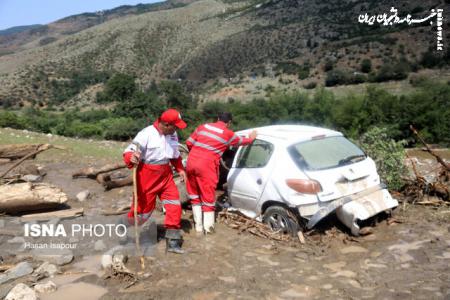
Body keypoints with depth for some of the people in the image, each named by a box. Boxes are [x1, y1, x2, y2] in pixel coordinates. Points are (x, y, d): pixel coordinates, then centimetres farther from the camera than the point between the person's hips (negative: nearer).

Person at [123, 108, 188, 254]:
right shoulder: (147, 134, -20)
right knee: (143, 208, 4)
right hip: (147, 176, -6)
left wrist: (180, 169, 10)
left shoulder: (173, 134, 4)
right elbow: (129, 152, -21)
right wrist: (132, 158, -44)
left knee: (174, 204, -1)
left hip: (165, 175, 6)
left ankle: (172, 242, 9)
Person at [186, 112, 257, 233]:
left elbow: (189, 142, 11)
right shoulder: (228, 134, 2)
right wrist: (251, 138, 42)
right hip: (206, 166, -5)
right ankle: (208, 227, 15)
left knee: (195, 196, 17)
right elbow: (243, 141, 20)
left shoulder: (203, 126, 12)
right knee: (208, 197, 8)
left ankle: (198, 225, 23)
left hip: (191, 163, 5)